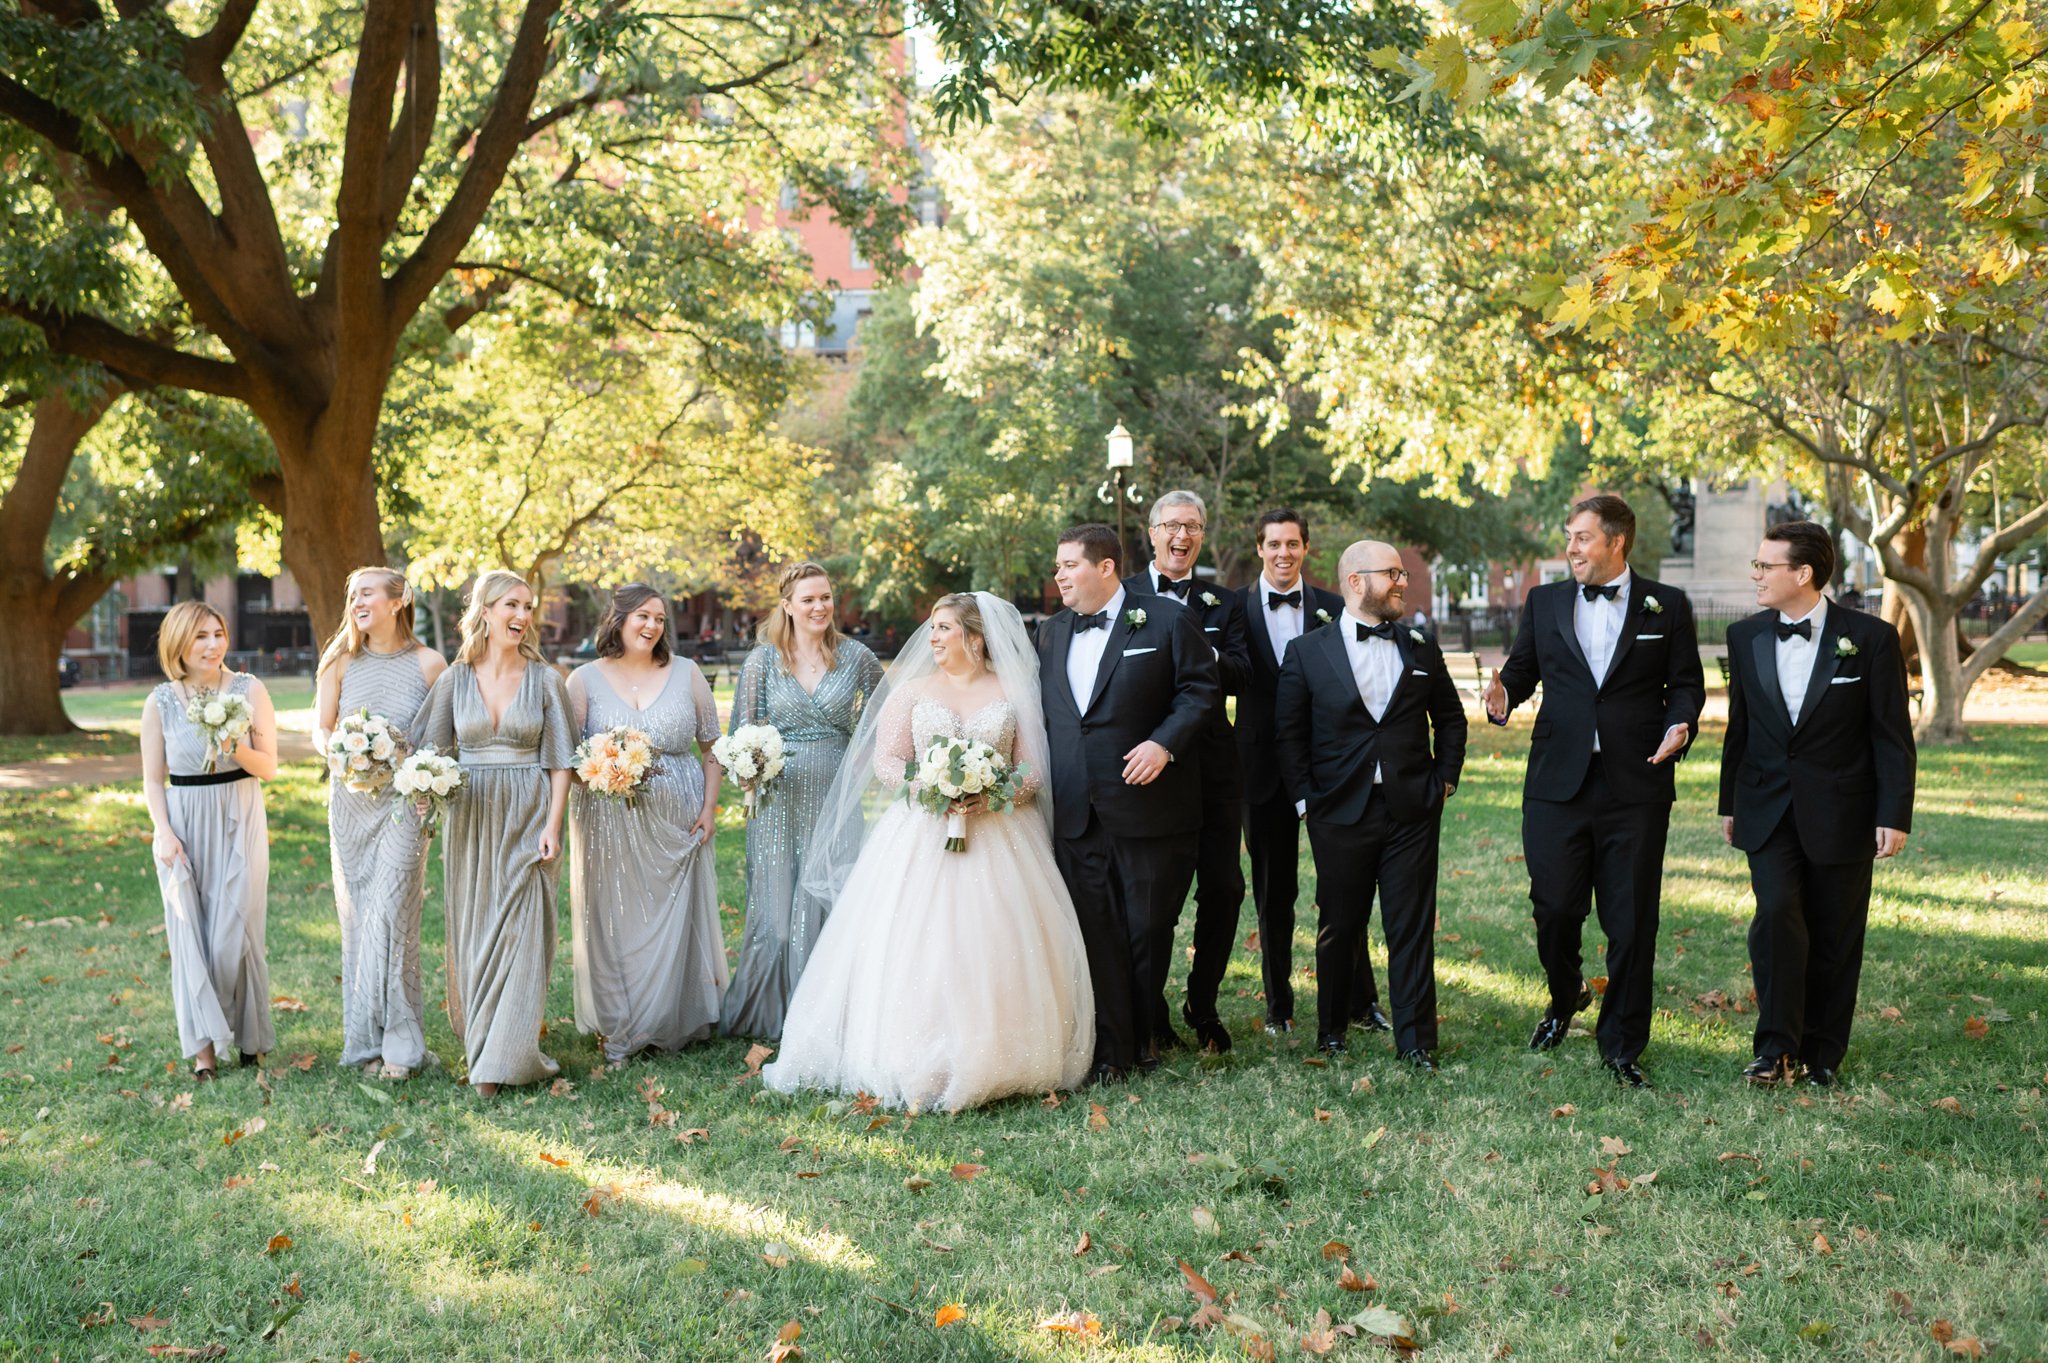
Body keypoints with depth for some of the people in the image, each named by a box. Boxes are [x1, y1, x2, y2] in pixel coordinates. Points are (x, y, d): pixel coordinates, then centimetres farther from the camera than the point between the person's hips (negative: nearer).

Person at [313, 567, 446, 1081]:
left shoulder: (429, 663, -2)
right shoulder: (340, 662, 6)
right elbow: (320, 729, 10)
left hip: (403, 799, -3)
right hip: (349, 800, 4)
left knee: (390, 914, -11)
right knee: (356, 915, 6)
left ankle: (398, 1043, -4)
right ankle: (366, 1038, 15)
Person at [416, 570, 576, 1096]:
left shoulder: (544, 679, 1)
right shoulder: (455, 679, 5)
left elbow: (560, 759, 0)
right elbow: (430, 752, 8)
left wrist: (552, 825, -9)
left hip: (527, 820, -2)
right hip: (470, 817, 2)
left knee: (520, 933, -5)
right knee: (471, 930, 8)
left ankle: (504, 1058, -1)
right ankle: (477, 1038, 25)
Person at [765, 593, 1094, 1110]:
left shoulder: (1013, 693, 8)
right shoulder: (912, 690, 11)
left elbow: (1033, 770, 3)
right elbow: (884, 761, 4)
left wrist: (991, 796, -16)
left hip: (998, 838, 0)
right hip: (920, 835, 1)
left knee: (994, 952, -7)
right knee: (913, 946, -9)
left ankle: (993, 1063, 1)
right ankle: (918, 1065, -5)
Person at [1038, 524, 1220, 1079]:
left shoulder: (1167, 621, -3)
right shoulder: (1050, 633, 14)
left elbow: (1202, 689, -5)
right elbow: (1041, 712, 19)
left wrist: (1164, 743, -17)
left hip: (1148, 804, -4)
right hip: (1076, 814, 4)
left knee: (1150, 926, 6)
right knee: (1096, 933, 4)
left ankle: (1144, 1033, 25)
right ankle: (1110, 1050, 12)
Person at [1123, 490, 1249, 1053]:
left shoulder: (1223, 602, 13)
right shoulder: (1120, 597, 6)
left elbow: (1242, 673, -3)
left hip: (1212, 768, 3)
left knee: (1224, 889, 4)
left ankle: (1203, 1005, 22)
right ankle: (1150, 1012, 18)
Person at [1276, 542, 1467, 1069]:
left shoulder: (1421, 649, 8)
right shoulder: (1308, 652, 1)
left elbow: (1450, 718, 17)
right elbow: (1289, 733, 2)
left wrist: (1445, 779, 7)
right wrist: (1304, 799, -3)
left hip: (1412, 812, 2)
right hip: (1340, 813, -1)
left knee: (1412, 928, 2)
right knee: (1339, 927, 9)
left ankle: (1415, 1041, 11)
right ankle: (1331, 1031, 25)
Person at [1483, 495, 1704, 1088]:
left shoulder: (1667, 605, 5)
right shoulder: (1545, 601, 10)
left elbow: (1686, 683, 7)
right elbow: (1523, 667, 12)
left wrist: (1680, 724, -13)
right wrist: (1503, 695, -10)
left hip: (1636, 786, -1)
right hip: (1558, 782, 1)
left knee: (1632, 922, 3)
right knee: (1554, 907, 2)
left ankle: (1621, 1047, 16)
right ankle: (1565, 997, 33)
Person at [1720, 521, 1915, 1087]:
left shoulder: (1870, 637, -7)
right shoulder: (1746, 636, 4)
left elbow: (1893, 736, -4)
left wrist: (1894, 816, -9)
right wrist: (1730, 803, 16)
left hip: (1839, 814, -2)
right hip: (1768, 809, 2)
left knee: (1834, 939, 6)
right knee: (1777, 914, -15)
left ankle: (1822, 1053, 21)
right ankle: (1776, 1049, -8)